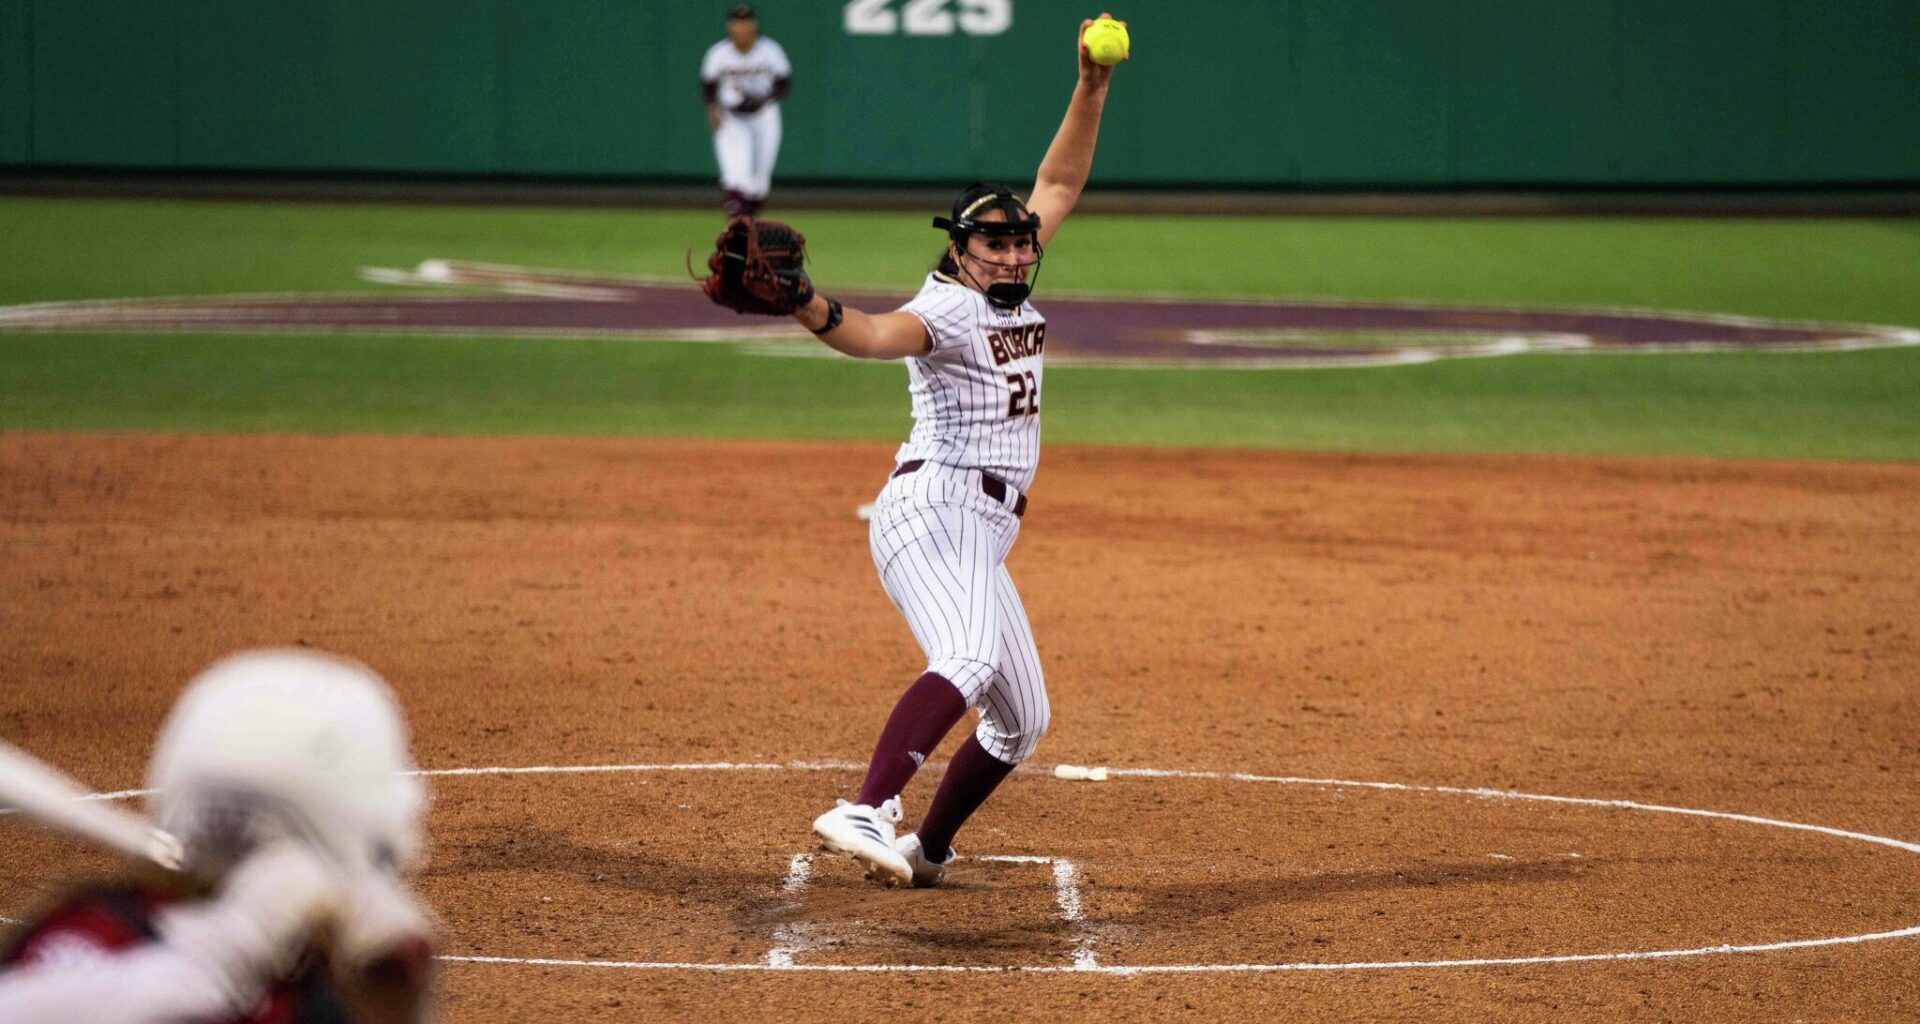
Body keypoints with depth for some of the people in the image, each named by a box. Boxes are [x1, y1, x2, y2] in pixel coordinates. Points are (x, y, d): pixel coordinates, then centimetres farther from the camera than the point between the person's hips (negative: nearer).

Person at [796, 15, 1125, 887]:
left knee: (1021, 719, 15)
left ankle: (926, 850, 26)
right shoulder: (948, 306, -9)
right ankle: (865, 814, -52)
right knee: (967, 661, -35)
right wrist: (811, 311, -51)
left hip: (981, 536, 10)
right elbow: (880, 334, -31)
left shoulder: (1010, 292, 16)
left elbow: (1060, 185, 22)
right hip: (934, 508, -10)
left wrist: (1092, 86, 13)